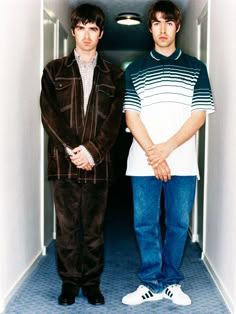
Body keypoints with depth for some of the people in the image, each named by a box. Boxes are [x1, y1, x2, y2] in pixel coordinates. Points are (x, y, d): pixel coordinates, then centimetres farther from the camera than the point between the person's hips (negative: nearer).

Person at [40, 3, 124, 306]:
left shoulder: (114, 74, 10)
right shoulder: (54, 70, 9)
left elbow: (114, 119, 1)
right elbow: (49, 114, -1)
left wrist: (92, 151, -12)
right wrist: (72, 150, -12)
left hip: (97, 163, 0)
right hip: (63, 161, 0)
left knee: (94, 227, 7)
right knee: (66, 225, 6)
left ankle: (92, 281, 20)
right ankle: (69, 281, 19)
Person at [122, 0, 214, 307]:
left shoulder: (195, 68, 8)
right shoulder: (135, 69, 9)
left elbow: (199, 115, 1)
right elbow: (132, 116, 1)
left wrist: (167, 147, -11)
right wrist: (154, 155, -9)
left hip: (182, 162, 0)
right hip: (143, 162, 0)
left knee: (178, 223, 6)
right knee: (145, 223, 4)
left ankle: (170, 281, 22)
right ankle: (152, 283, 18)